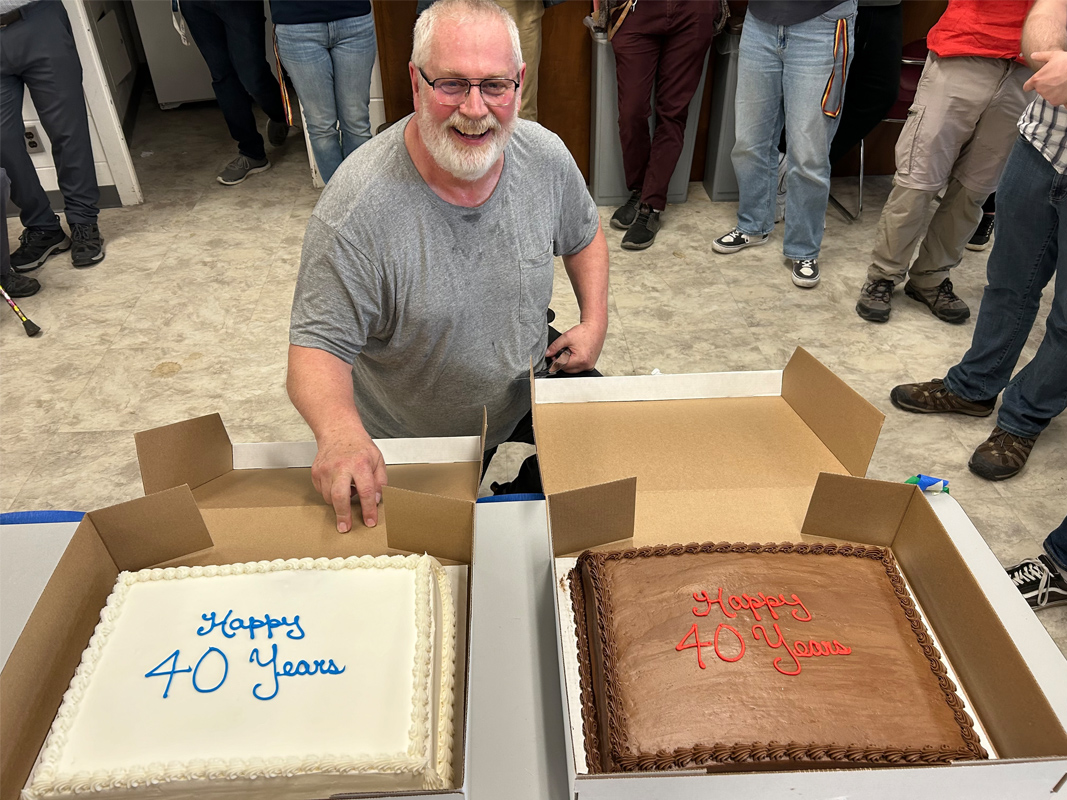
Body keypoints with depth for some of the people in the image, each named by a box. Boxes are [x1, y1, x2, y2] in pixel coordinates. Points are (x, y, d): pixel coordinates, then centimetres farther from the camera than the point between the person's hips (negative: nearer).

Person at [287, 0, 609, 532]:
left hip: (527, 395, 4)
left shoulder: (546, 156, -14)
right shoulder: (357, 207, -30)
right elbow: (317, 347, -28)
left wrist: (594, 323, -5)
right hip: (407, 444, -4)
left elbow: (583, 236, 7)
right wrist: (339, 429, -49)